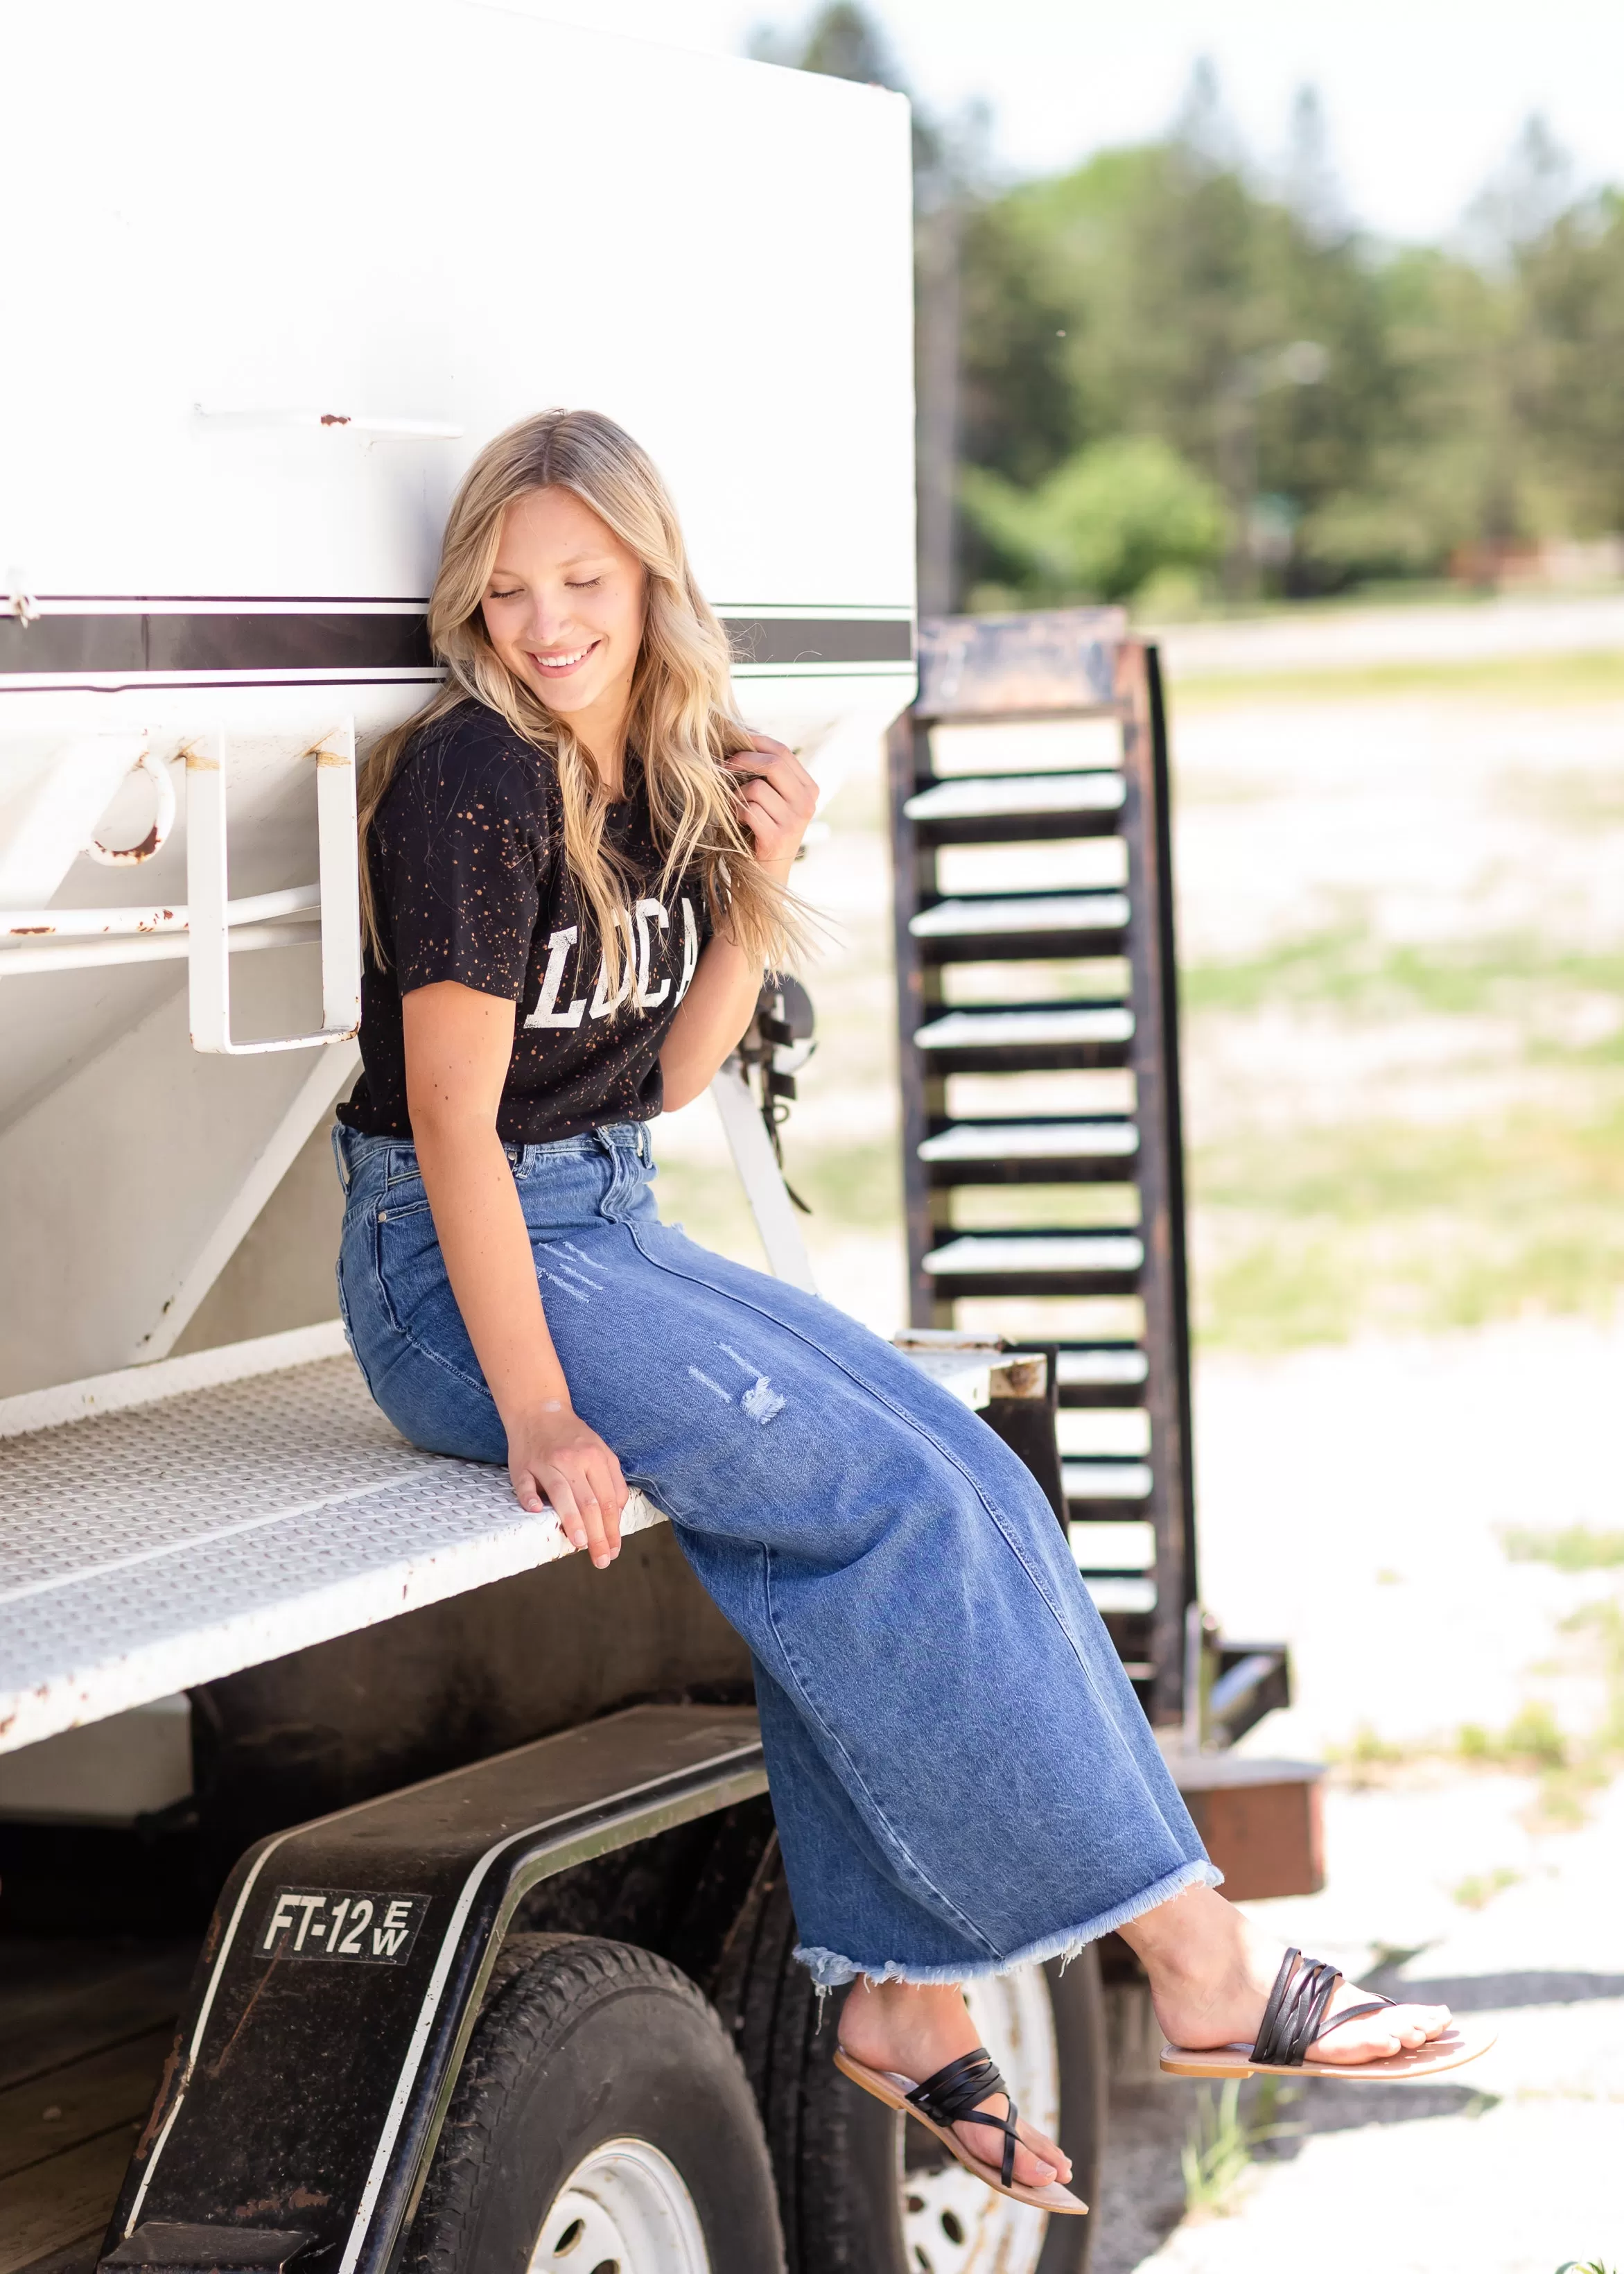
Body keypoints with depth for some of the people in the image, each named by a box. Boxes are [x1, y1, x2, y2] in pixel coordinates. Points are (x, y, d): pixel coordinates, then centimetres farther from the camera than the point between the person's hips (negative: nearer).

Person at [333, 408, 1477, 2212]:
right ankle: (1188, 1956, -13)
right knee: (889, 1496, -20)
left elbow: (666, 1073, 10)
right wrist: (539, 1415, -22)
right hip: (456, 1268, -8)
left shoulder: (672, 777, 7)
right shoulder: (474, 780, -16)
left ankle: (899, 1991, -11)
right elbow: (454, 1118, -18)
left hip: (611, 1225, 8)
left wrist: (760, 889, -6)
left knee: (953, 1478, -10)